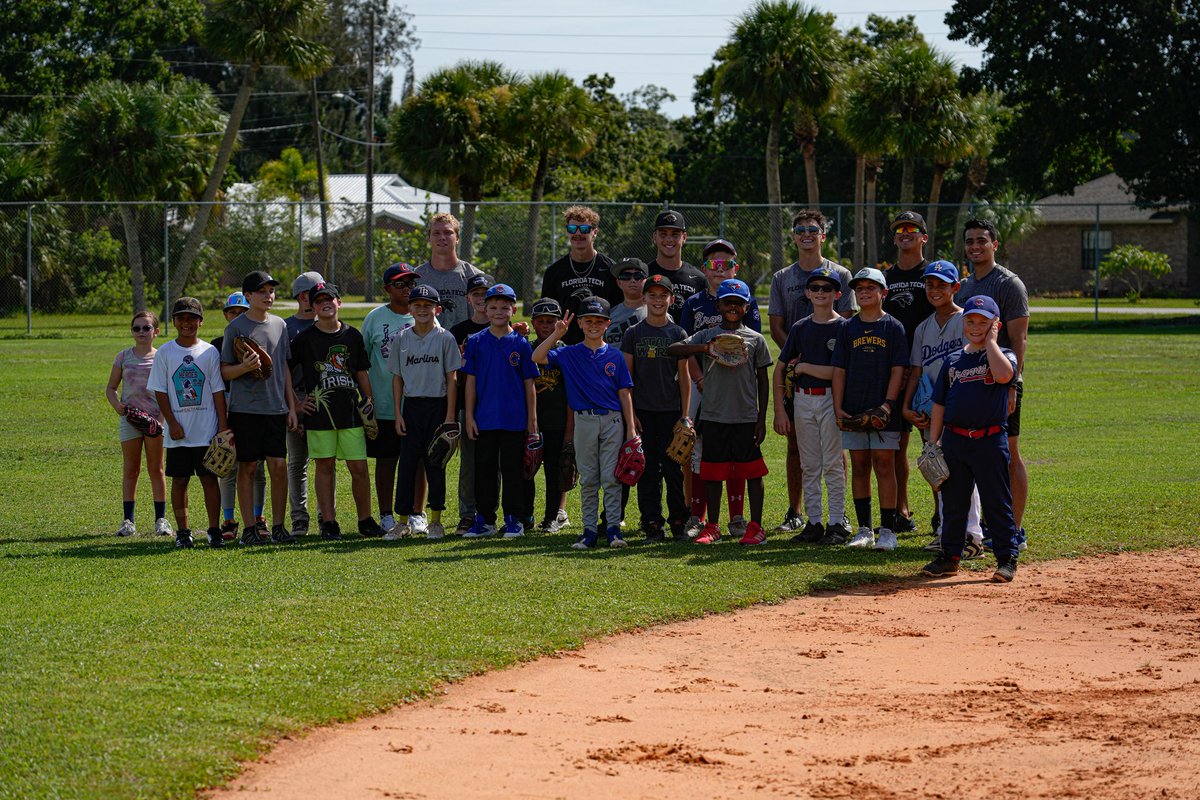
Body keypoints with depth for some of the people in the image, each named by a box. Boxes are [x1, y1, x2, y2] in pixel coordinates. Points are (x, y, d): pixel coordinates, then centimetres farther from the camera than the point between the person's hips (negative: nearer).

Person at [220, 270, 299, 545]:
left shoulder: (279, 325, 12)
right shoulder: (236, 327, -3)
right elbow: (224, 372, -2)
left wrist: (291, 406, 14)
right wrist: (245, 367, -22)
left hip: (276, 408, 4)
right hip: (245, 408, -4)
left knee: (279, 466, 0)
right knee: (247, 466, 0)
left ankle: (278, 526, 8)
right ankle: (249, 527, 5)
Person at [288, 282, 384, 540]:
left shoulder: (352, 336, 9)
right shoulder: (305, 339, 1)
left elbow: (362, 374, 15)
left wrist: (371, 404, 10)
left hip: (350, 412, 2)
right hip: (319, 414, -2)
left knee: (359, 468, 0)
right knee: (325, 466, 2)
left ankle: (365, 520, 11)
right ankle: (328, 523, 7)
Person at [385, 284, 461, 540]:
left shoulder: (445, 338, -1)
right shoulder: (402, 339, 6)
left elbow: (452, 378, -2)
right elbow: (397, 378, 9)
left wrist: (450, 415, -8)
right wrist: (397, 413, 2)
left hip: (438, 406, -2)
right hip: (411, 406, 2)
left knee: (436, 463, 3)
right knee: (407, 462, 1)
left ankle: (435, 520, 12)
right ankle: (402, 522, 5)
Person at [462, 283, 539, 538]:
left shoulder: (520, 343, 1)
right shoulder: (476, 342, 3)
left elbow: (529, 383, 4)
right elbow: (471, 381, 5)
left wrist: (532, 418, 1)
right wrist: (469, 416, 0)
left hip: (514, 419, -1)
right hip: (485, 419, 1)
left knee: (513, 469, 4)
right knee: (484, 469, 7)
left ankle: (513, 520, 11)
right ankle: (484, 519, 14)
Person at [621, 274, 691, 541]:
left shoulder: (678, 334, 5)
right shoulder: (633, 334, 4)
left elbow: (684, 376, 5)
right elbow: (626, 376, 3)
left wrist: (685, 415, 0)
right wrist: (630, 413, -4)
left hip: (670, 410, 0)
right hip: (643, 410, 0)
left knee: (673, 468, -1)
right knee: (647, 469, 1)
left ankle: (678, 521, 7)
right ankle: (652, 523, 6)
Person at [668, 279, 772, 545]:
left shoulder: (755, 339, 5)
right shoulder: (706, 336, 7)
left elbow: (762, 380, 6)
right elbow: (672, 349, -5)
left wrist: (761, 419, 1)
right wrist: (706, 348, -19)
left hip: (746, 416, -1)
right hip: (713, 414, 1)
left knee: (752, 470, 0)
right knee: (713, 472, 5)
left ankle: (755, 526, 7)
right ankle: (712, 526, 13)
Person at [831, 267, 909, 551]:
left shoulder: (893, 327, 0)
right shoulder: (848, 328, 9)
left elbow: (898, 370, -4)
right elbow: (839, 370, 9)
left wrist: (888, 405, -13)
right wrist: (838, 407, 0)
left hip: (883, 412, -4)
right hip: (852, 411, 4)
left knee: (884, 466, -3)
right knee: (859, 467, 7)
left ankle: (887, 530, 1)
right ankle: (864, 530, 13)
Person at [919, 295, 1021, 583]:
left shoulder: (1003, 355, 0)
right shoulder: (953, 360, 11)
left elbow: (1004, 375, -27)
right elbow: (939, 405, 14)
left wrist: (991, 340, -14)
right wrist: (932, 443, 8)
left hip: (990, 440, -4)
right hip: (954, 439, 4)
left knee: (997, 503, 0)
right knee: (953, 503, 11)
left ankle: (1007, 559, 6)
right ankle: (950, 556, 20)